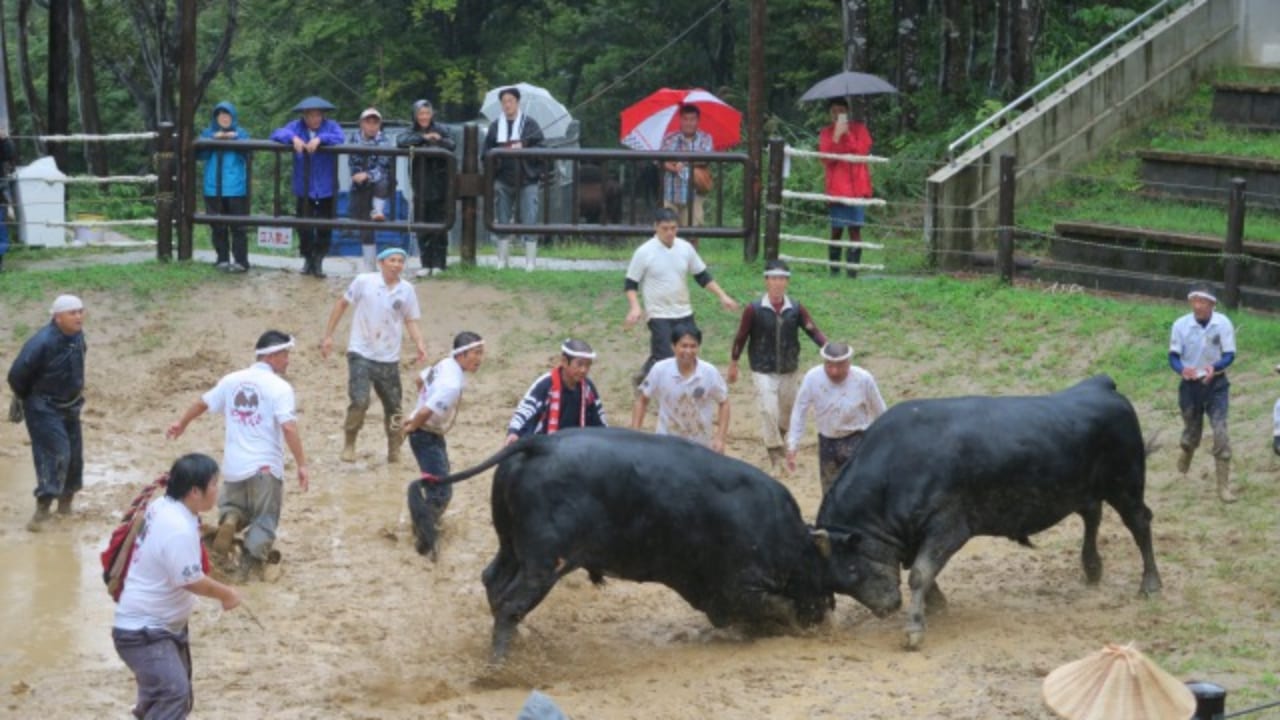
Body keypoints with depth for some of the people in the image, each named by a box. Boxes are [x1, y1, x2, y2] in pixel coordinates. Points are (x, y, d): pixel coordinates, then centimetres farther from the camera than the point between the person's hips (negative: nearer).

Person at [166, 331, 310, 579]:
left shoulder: (232, 380, 8)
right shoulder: (279, 387, -10)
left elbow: (202, 403, 20)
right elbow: (288, 428, -21)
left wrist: (181, 424, 38)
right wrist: (302, 465, -19)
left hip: (234, 465, 5)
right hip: (265, 466, -5)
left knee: (233, 504, 25)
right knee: (264, 519, 9)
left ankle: (229, 521, -7)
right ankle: (252, 561, -1)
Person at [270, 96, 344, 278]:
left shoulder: (331, 126, -2)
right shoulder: (296, 126, 1)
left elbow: (340, 138, -21)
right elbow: (276, 134, -11)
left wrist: (320, 139, -33)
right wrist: (293, 138, -28)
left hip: (326, 188, -1)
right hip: (304, 187, 1)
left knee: (325, 227, 3)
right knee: (304, 226, 6)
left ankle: (318, 261, 15)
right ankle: (307, 259, 23)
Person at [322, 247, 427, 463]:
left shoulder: (407, 290, 1)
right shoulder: (364, 281, -6)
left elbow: (411, 321, 6)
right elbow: (342, 304, 3)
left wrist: (419, 344, -12)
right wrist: (328, 335, 1)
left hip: (389, 358, 3)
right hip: (361, 354, -3)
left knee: (393, 406, 9)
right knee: (360, 401, -15)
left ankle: (394, 449, 26)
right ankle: (349, 444, 4)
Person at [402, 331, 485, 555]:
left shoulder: (445, 365, -2)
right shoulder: (452, 384, -31)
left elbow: (421, 379, 16)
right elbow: (424, 413, -34)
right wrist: (411, 428, -15)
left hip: (434, 434, 10)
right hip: (427, 436, -10)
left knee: (441, 476, 29)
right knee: (441, 492, -16)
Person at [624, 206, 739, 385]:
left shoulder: (685, 248, 2)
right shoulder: (644, 253, -10)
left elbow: (703, 276, 12)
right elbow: (630, 284, -4)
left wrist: (722, 296, 4)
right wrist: (635, 307, -20)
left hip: (684, 314, 5)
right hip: (659, 316, -5)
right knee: (664, 357, -16)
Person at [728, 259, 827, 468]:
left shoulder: (796, 310, -6)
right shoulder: (754, 310, -12)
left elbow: (813, 331, -12)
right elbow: (741, 337, -2)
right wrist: (733, 364, 5)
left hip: (790, 371, 3)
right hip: (763, 371, -3)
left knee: (787, 412, 17)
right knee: (769, 410, -12)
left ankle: (778, 441, 43)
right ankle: (775, 452, 2)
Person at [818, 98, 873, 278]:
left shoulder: (859, 129, 8)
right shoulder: (826, 133, 8)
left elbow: (861, 151, -6)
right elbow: (826, 158, -6)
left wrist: (847, 134, -12)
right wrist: (836, 137, -15)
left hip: (857, 187, 0)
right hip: (836, 187, 0)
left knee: (855, 229, -5)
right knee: (836, 230, 0)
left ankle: (852, 270, -5)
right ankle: (834, 271, 6)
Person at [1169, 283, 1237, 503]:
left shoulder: (1223, 323, -12)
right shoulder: (1181, 324, -11)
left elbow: (1229, 355, -11)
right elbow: (1173, 356, -9)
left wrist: (1214, 367, -33)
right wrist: (1182, 369, -33)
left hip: (1216, 384, -1)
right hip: (1190, 384, 1)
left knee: (1220, 431, -13)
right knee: (1191, 433, 14)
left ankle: (1224, 485, -9)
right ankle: (1181, 475, 45)